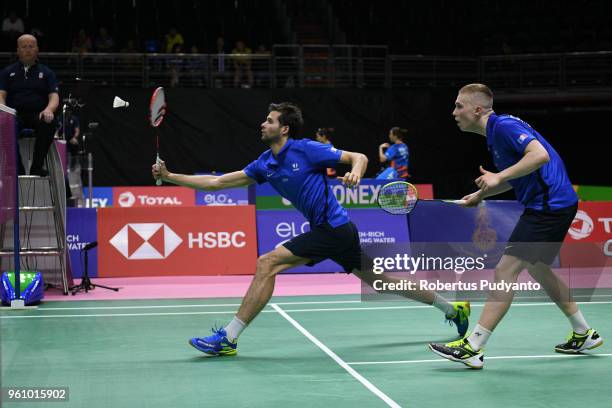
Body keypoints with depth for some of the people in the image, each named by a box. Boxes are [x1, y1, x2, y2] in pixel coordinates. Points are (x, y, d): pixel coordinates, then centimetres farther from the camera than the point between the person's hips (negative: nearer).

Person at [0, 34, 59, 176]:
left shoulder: (46, 72, 16)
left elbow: (54, 96, 4)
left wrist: (48, 110, -20)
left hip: (38, 115, 0)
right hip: (15, 115, 0)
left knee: (48, 124, -36)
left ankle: (37, 167, -31)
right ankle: (17, 167, -31)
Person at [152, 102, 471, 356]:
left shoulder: (306, 149, -9)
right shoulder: (265, 164, 12)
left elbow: (359, 157, -5)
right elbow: (220, 182, 12)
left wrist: (355, 174, -28)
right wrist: (170, 177, 7)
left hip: (333, 229, -8)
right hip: (326, 231, 8)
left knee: (267, 263, -15)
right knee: (380, 280, 15)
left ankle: (228, 338, -13)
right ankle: (452, 307, 27)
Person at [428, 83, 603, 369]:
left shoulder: (504, 125, -15)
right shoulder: (495, 133, 15)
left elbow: (540, 155, -29)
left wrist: (499, 177, -28)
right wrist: (482, 194, 16)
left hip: (549, 205, -11)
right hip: (552, 204, 11)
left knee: (506, 270, -12)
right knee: (537, 269, 24)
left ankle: (472, 348, -13)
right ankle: (584, 334, 33)